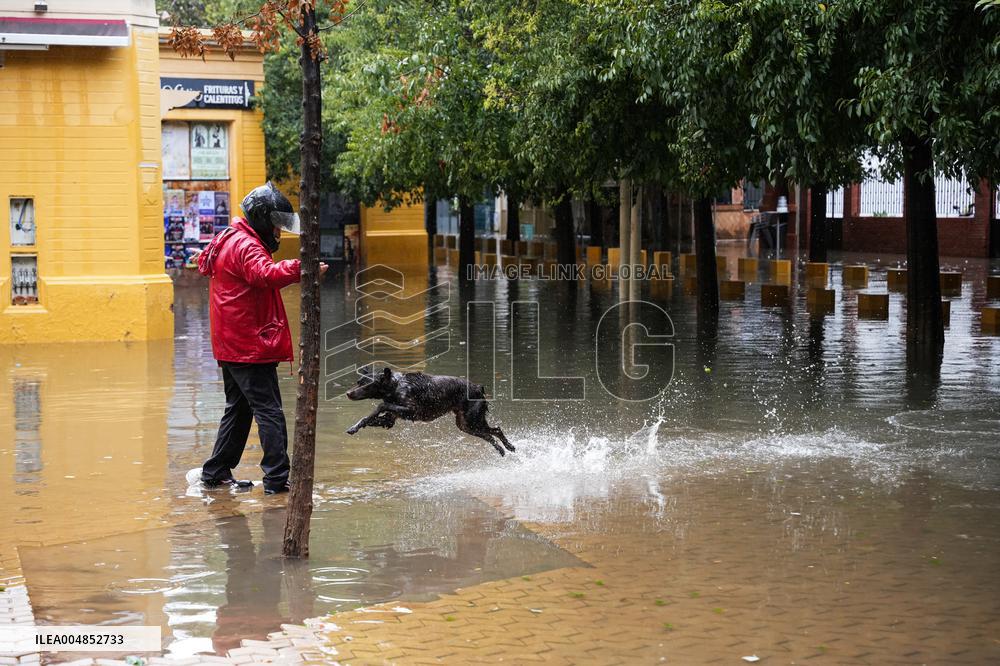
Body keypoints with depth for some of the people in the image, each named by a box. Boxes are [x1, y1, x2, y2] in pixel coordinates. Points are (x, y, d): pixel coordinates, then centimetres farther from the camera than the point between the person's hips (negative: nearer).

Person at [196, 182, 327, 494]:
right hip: (250, 347, -11)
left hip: (232, 347, 11)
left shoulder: (230, 242, 19)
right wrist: (299, 269, -49)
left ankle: (216, 473, 25)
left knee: (239, 409, 19)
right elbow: (266, 274, -37)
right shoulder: (246, 246, -16)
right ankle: (276, 478, -12)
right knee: (269, 411, -10)